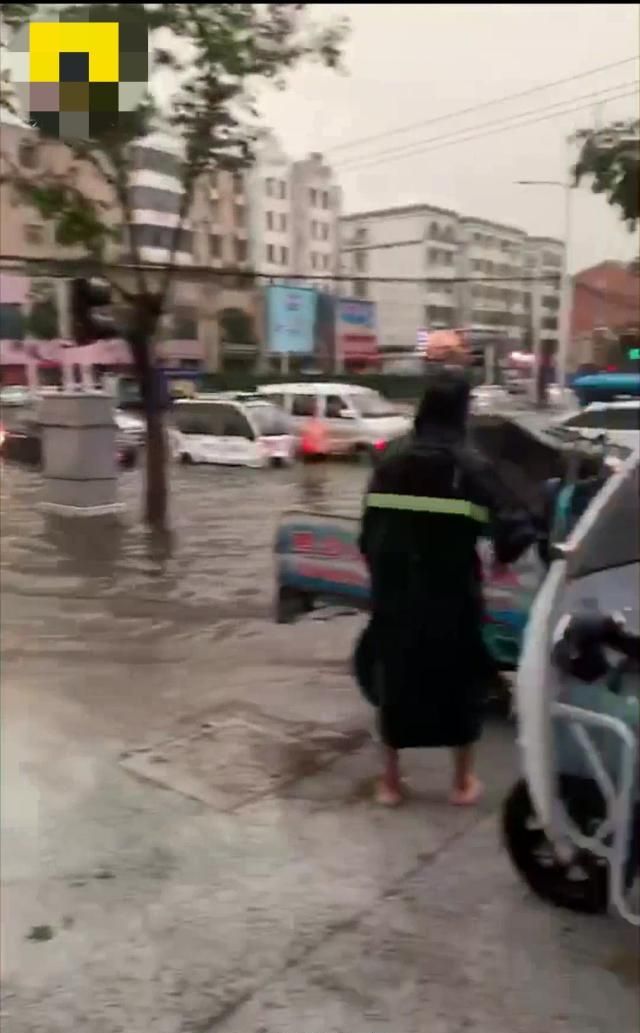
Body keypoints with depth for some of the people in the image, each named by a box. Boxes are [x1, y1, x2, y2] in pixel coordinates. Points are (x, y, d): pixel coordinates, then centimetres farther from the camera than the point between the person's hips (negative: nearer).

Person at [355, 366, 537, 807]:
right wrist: (505, 555, 6)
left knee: (395, 678, 15)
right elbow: (515, 528, -15)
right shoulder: (472, 466, -9)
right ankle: (464, 779, 27)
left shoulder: (391, 461, 1)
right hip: (452, 593, -3)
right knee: (462, 679, 15)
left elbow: (370, 531, 3)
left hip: (396, 590, 3)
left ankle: (391, 779, 24)